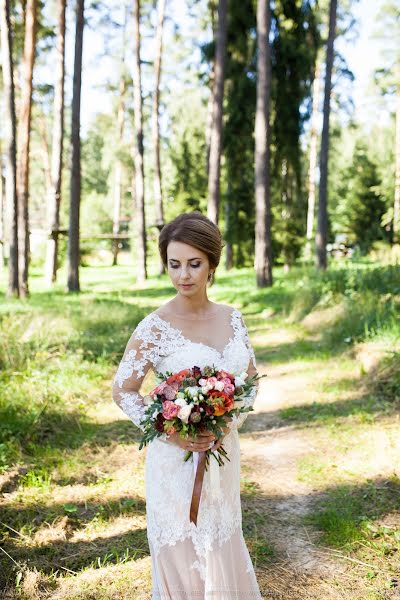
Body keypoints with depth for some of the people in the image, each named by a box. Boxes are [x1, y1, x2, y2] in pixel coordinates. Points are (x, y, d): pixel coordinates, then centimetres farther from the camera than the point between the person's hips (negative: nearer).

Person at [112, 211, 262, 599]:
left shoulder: (232, 318, -1)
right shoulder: (155, 327, -15)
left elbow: (250, 378, 8)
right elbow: (123, 390, -10)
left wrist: (230, 422, -9)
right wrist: (171, 434, -19)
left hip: (223, 455, 4)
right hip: (176, 461, -4)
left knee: (223, 550, 21)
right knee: (182, 557, 12)